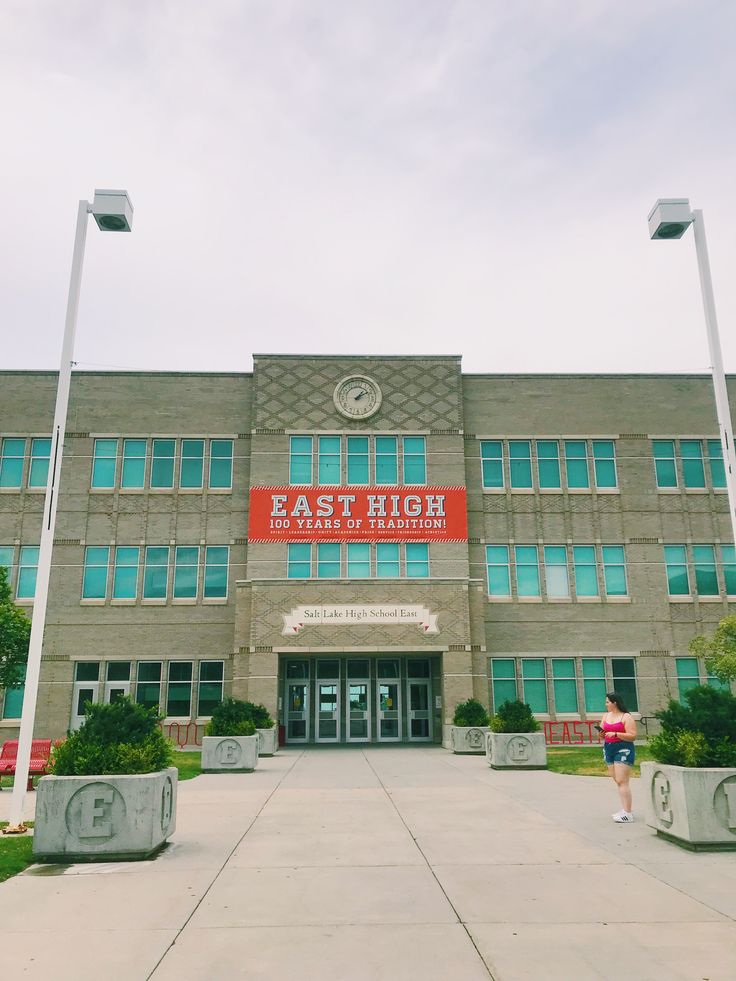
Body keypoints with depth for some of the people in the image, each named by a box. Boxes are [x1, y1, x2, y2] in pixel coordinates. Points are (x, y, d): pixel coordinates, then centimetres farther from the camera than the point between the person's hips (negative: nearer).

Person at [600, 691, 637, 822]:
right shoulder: (606, 716, 14)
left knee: (622, 781, -12)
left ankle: (627, 814, -10)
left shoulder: (626, 717, -8)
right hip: (609, 749, 8)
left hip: (623, 750, -8)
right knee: (618, 781, 11)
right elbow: (603, 731, 18)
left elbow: (632, 736, -14)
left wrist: (615, 734, -21)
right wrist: (601, 731, -4)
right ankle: (626, 809, 20)